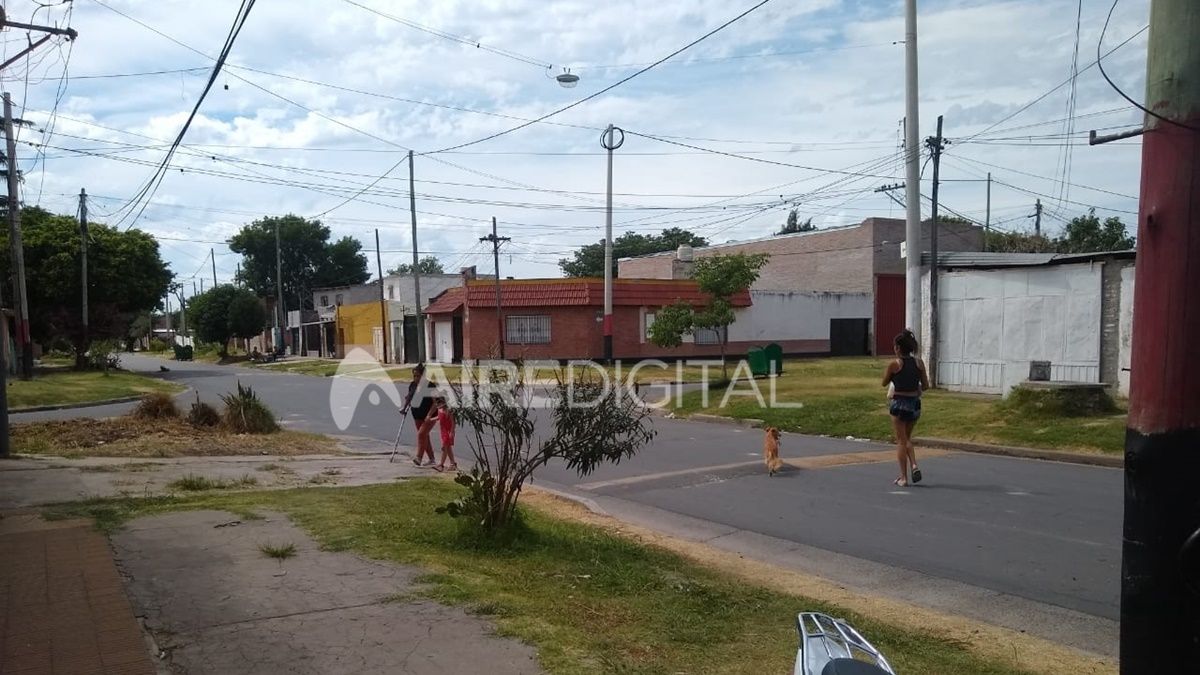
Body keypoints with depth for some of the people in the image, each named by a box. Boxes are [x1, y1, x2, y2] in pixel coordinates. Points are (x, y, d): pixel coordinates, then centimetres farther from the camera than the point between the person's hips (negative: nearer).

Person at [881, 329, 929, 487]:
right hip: (915, 403, 4)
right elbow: (925, 385, 4)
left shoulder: (894, 364, -12)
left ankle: (903, 477, 7)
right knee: (907, 438, 23)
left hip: (899, 403, -4)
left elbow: (884, 383, 1)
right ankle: (914, 465, 3)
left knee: (901, 441, 5)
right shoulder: (919, 363, 0)